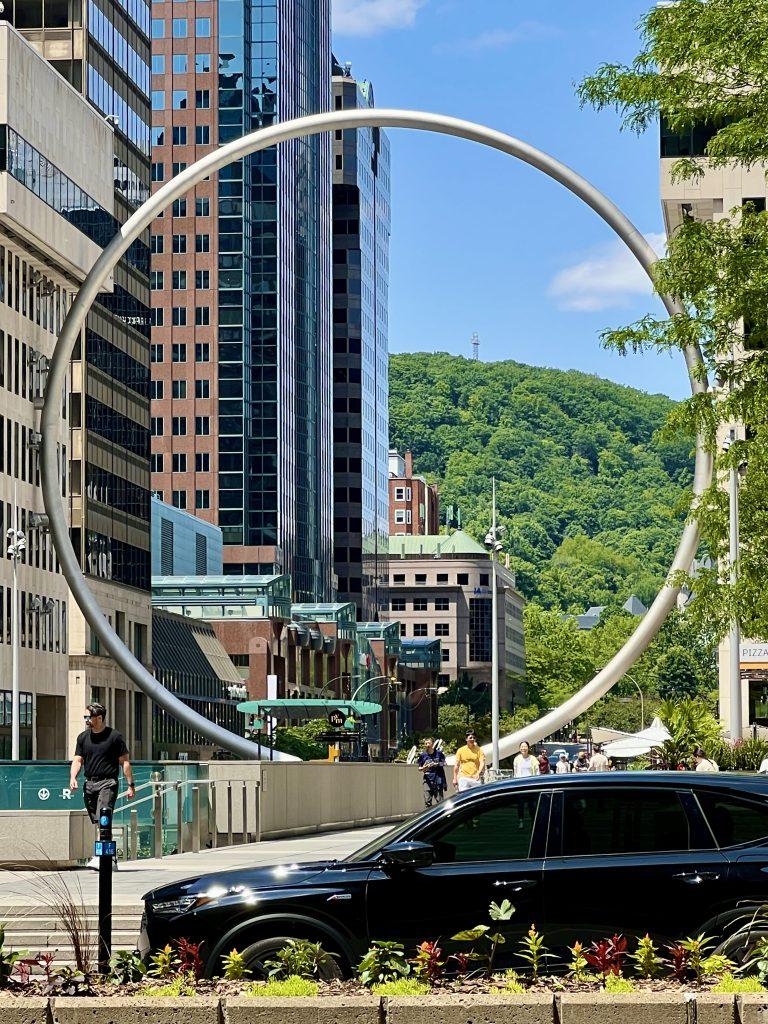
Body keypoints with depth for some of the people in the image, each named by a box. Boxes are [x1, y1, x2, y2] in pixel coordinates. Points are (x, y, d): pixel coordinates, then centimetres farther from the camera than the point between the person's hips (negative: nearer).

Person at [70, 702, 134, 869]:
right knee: (97, 823, 8)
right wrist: (73, 777, -8)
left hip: (108, 782, -6)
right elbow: (78, 760, 12)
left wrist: (130, 785, -4)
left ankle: (100, 856, -26)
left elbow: (125, 761, 0)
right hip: (90, 783, 6)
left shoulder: (114, 736, -1)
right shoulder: (83, 737, 13)